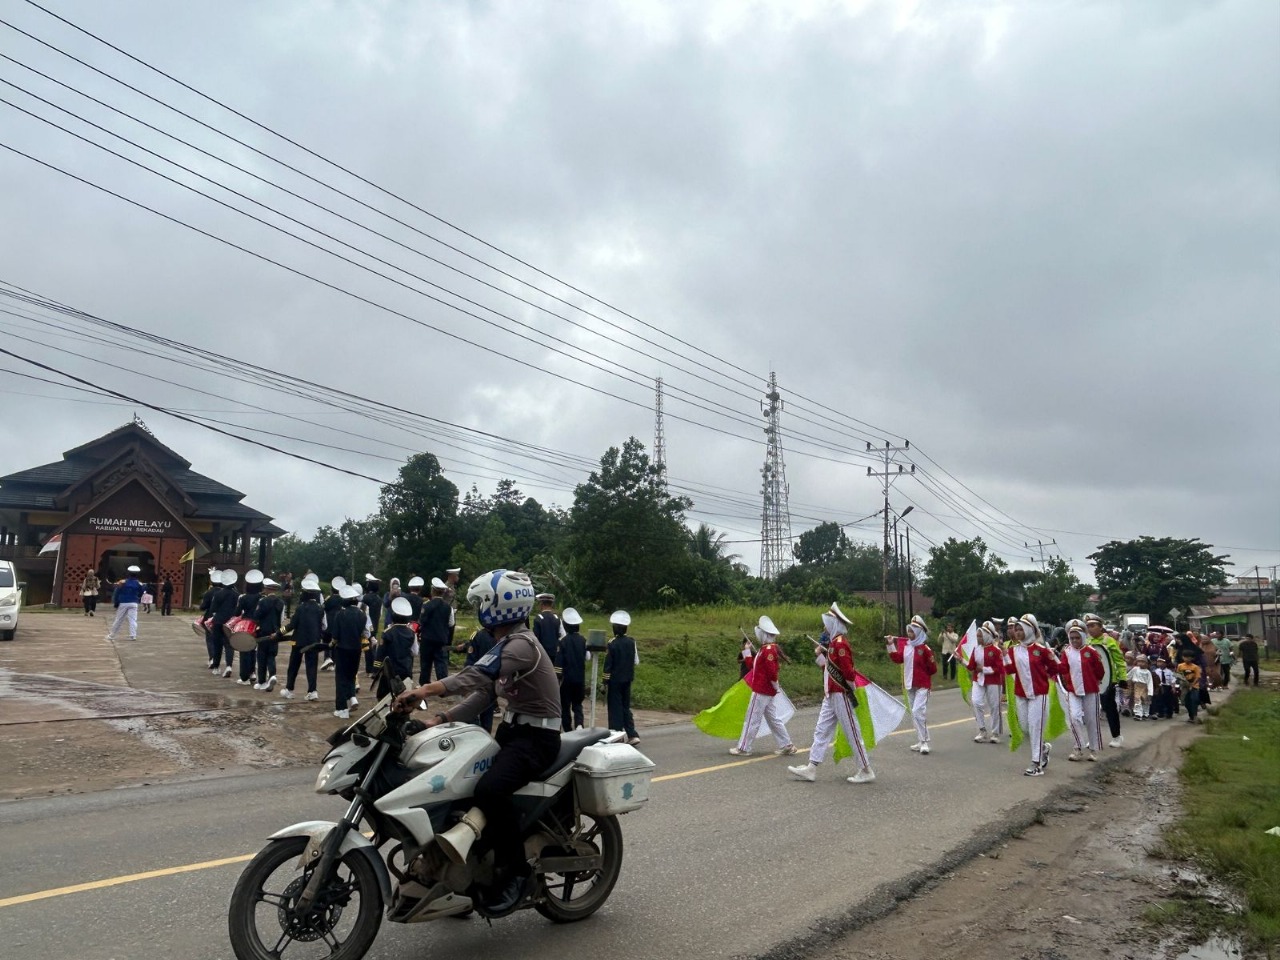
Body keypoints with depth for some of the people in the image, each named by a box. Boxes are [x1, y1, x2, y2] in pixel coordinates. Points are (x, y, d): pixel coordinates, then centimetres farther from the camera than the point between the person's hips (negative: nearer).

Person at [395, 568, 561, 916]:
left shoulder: (521, 644, -19)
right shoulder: (506, 645, 13)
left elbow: (477, 676, -34)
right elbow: (483, 695, 11)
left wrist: (426, 690, -42)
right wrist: (441, 718, 0)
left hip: (537, 737, -11)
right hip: (512, 729, 11)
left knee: (489, 789, -31)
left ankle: (517, 871, -14)